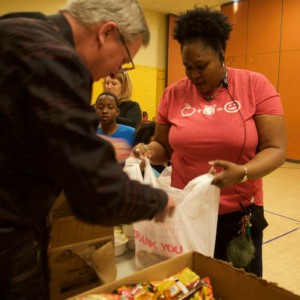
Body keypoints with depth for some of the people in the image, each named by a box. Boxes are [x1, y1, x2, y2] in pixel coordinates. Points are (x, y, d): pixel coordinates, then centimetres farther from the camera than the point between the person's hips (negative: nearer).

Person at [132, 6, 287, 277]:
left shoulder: (256, 86, -7)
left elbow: (275, 149, -10)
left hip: (239, 214, -1)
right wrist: (148, 151, -13)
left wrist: (242, 172, -29)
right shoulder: (174, 94, 0)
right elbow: (163, 146, 9)